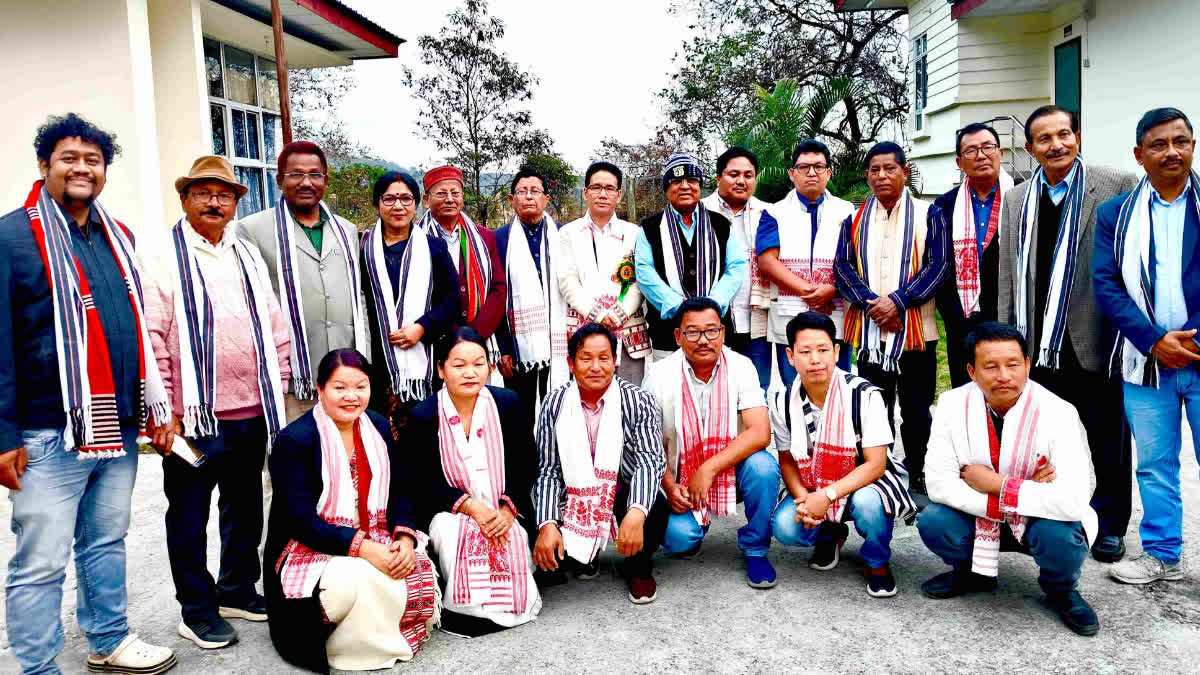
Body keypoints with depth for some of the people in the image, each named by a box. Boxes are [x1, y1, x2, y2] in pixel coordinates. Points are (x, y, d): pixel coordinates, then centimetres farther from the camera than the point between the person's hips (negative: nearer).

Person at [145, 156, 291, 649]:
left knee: (245, 510, 17)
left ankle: (238, 591, 33)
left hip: (253, 412, 6)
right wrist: (164, 411, -13)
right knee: (189, 516, 6)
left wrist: (277, 390, 11)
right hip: (194, 416, -6)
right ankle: (197, 609, 21)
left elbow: (275, 330, 17)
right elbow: (150, 339, -9)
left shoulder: (248, 257, 14)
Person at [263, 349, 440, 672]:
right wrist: (364, 548, -26)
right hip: (312, 548, -5)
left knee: (422, 577, -21)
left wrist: (405, 539, -15)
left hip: (377, 541, 5)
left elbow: (401, 493, 6)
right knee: (364, 580, -34)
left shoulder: (379, 427, 7)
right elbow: (303, 522, -17)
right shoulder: (294, 440, -11)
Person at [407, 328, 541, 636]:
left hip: (505, 512, 1)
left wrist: (507, 509, -13)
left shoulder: (509, 403, -1)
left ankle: (510, 601, 3)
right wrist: (472, 506, -21)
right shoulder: (423, 416, -5)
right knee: (452, 531, -33)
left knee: (512, 539, -28)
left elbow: (527, 465, 2)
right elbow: (427, 483, -7)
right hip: (449, 510, -1)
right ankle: (467, 607, -13)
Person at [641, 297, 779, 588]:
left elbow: (760, 433, -21)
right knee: (677, 537, -25)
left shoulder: (740, 367, -10)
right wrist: (669, 487, -17)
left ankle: (755, 549, -4)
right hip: (680, 477, 0)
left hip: (730, 469, 1)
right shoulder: (659, 376, -9)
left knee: (763, 466, -31)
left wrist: (708, 470, -27)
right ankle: (691, 531, 17)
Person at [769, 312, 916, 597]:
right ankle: (830, 535, 15)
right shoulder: (782, 402, -8)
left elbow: (875, 464, -21)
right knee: (785, 528, -23)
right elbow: (787, 459, 1)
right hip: (811, 488, 3)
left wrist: (827, 496, -31)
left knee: (867, 502, -37)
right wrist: (802, 498, -20)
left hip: (864, 483, -3)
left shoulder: (865, 395, -20)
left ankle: (877, 564, -2)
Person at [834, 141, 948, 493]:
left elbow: (937, 265, -3)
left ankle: (915, 475, 22)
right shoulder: (854, 219, 11)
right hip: (869, 329, 1)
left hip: (916, 329, -1)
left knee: (916, 408, 8)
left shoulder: (926, 214, 5)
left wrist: (897, 300, -15)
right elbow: (843, 266, 2)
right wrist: (871, 303, -13)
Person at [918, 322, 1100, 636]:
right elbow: (938, 482, -18)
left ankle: (1059, 590, 6)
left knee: (1062, 540, -34)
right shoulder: (953, 404, -15)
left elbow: (1073, 500, -32)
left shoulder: (1058, 414, -23)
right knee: (932, 522, -24)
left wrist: (998, 486, -27)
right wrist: (1024, 494, -25)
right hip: (980, 517, 2)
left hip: (1040, 520, -2)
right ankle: (972, 573, 12)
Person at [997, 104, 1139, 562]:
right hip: (1039, 346, 3)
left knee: (1107, 441, 9)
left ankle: (1109, 526, 25)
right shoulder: (1016, 200, 11)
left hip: (1093, 342, -3)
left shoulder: (1117, 187, -2)